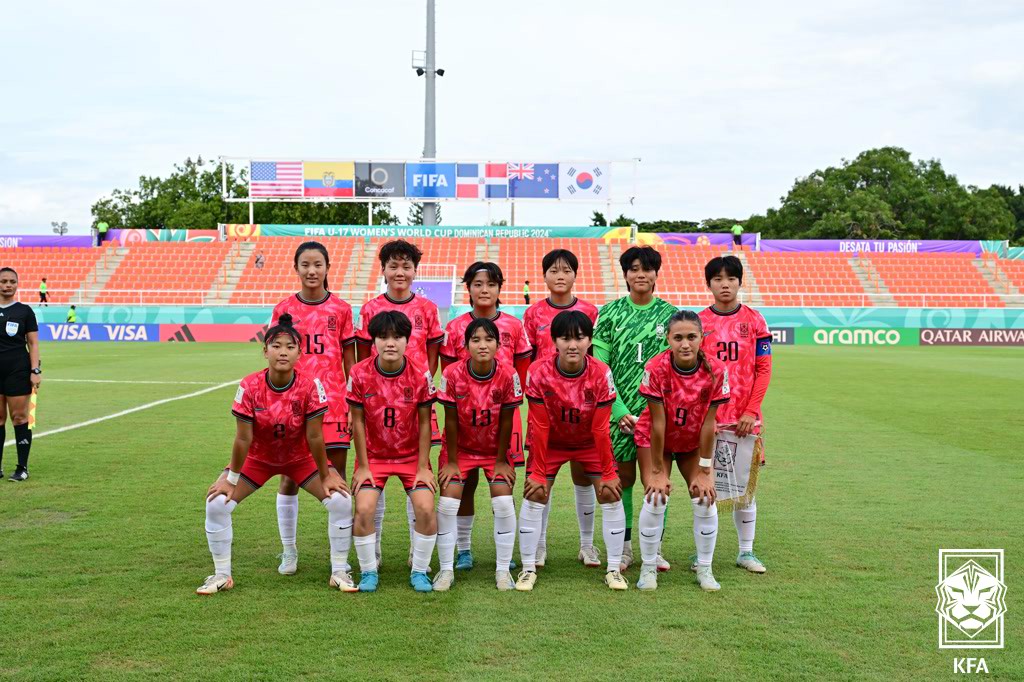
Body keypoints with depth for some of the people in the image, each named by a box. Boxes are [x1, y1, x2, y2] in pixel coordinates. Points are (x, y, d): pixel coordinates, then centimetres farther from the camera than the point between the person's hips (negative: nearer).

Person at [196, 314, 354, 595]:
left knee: (340, 501, -16)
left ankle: (339, 571, 2)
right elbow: (243, 439, -17)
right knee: (217, 503, -14)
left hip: (300, 458, 0)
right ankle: (222, 575, 6)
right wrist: (230, 479, -11)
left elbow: (314, 437, -19)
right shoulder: (250, 386, -25)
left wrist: (326, 476, -13)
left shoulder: (311, 386, -26)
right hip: (258, 458, 0)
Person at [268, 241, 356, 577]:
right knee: (289, 477, 4)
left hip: (333, 402, 0)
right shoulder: (284, 309, 5)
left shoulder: (341, 309, 4)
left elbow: (350, 361, 7)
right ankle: (288, 551, 17)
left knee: (337, 477, 3)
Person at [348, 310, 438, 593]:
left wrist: (423, 466, -8)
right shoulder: (360, 374, -15)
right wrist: (362, 466, -6)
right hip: (373, 455, 0)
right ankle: (368, 572, 4)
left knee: (426, 509, -16)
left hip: (411, 455, 0)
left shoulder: (420, 376, -14)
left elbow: (424, 423, -7)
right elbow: (358, 421, -7)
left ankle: (419, 572, 6)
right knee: (364, 509, -18)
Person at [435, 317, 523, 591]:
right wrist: (451, 462, -7)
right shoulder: (452, 374, -22)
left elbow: (506, 422, -11)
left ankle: (503, 570, 5)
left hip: (495, 449, 0)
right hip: (461, 448, 0)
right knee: (447, 502, -10)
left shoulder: (508, 375, -21)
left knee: (504, 501, -11)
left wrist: (501, 460, -6)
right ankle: (446, 569, 5)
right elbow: (451, 421, -13)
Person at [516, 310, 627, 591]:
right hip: (551, 443, 0)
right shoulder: (539, 373, -25)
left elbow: (600, 429, -19)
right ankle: (528, 569, 5)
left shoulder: (601, 374, -25)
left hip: (590, 444, 0)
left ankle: (613, 569, 6)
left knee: (611, 495, -7)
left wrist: (607, 473, -14)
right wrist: (537, 471, -16)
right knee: (534, 495, -7)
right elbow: (539, 428, -19)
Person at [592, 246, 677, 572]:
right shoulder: (610, 313, 3)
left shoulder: (670, 315, 5)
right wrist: (619, 410, -9)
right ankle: (624, 546, 18)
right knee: (622, 478, 5)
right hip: (620, 410, 0)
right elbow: (600, 367, -1)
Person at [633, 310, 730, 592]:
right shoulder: (656, 368, -28)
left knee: (705, 500, -8)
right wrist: (657, 471, -18)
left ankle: (704, 569, 12)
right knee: (655, 500, -14)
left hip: (694, 443, 2)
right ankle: (648, 568, 6)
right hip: (654, 441, -2)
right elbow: (658, 423, -24)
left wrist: (704, 471, -13)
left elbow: (708, 423, -17)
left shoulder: (716, 371, -23)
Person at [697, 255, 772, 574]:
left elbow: (763, 369, 2)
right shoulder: (699, 322, 3)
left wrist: (751, 411, -7)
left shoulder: (754, 320, 3)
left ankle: (746, 551, 17)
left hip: (745, 418, 0)